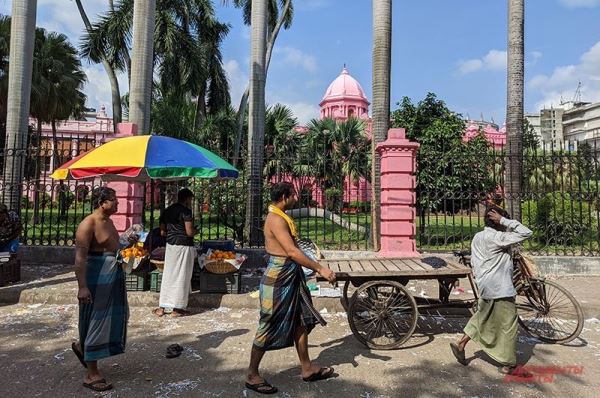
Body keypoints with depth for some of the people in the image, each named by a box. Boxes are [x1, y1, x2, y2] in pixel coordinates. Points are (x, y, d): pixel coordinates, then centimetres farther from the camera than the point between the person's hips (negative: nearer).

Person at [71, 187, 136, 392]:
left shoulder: (108, 222, 12)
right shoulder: (88, 224, -17)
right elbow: (80, 257, -23)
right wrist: (82, 286, -26)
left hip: (114, 277, 9)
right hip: (97, 279, -9)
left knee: (115, 317, 19)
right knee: (96, 320, 1)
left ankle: (82, 345, 42)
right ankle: (91, 374, 14)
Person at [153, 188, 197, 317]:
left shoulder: (168, 210, 10)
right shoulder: (186, 211, -12)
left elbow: (162, 231, 13)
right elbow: (189, 232, -17)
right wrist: (196, 231, 3)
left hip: (170, 245, 7)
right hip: (183, 246, -7)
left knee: (168, 275, 12)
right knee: (181, 277, 3)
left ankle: (162, 307, 15)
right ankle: (177, 309, 9)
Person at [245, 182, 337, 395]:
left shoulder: (281, 217, 12)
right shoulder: (276, 219, -20)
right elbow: (292, 251, -27)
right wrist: (320, 269, -26)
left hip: (291, 275, 10)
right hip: (278, 276, -10)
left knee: (302, 321, 15)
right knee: (270, 326, 1)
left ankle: (307, 368, 28)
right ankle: (252, 375, 16)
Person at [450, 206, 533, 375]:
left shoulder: (477, 237, 6)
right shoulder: (497, 238, -19)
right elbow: (526, 233, -22)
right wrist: (503, 220, -18)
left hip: (485, 287, 8)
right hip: (500, 289, -8)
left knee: (483, 318, 24)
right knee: (508, 325, 7)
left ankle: (460, 344, 22)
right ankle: (510, 364, 18)